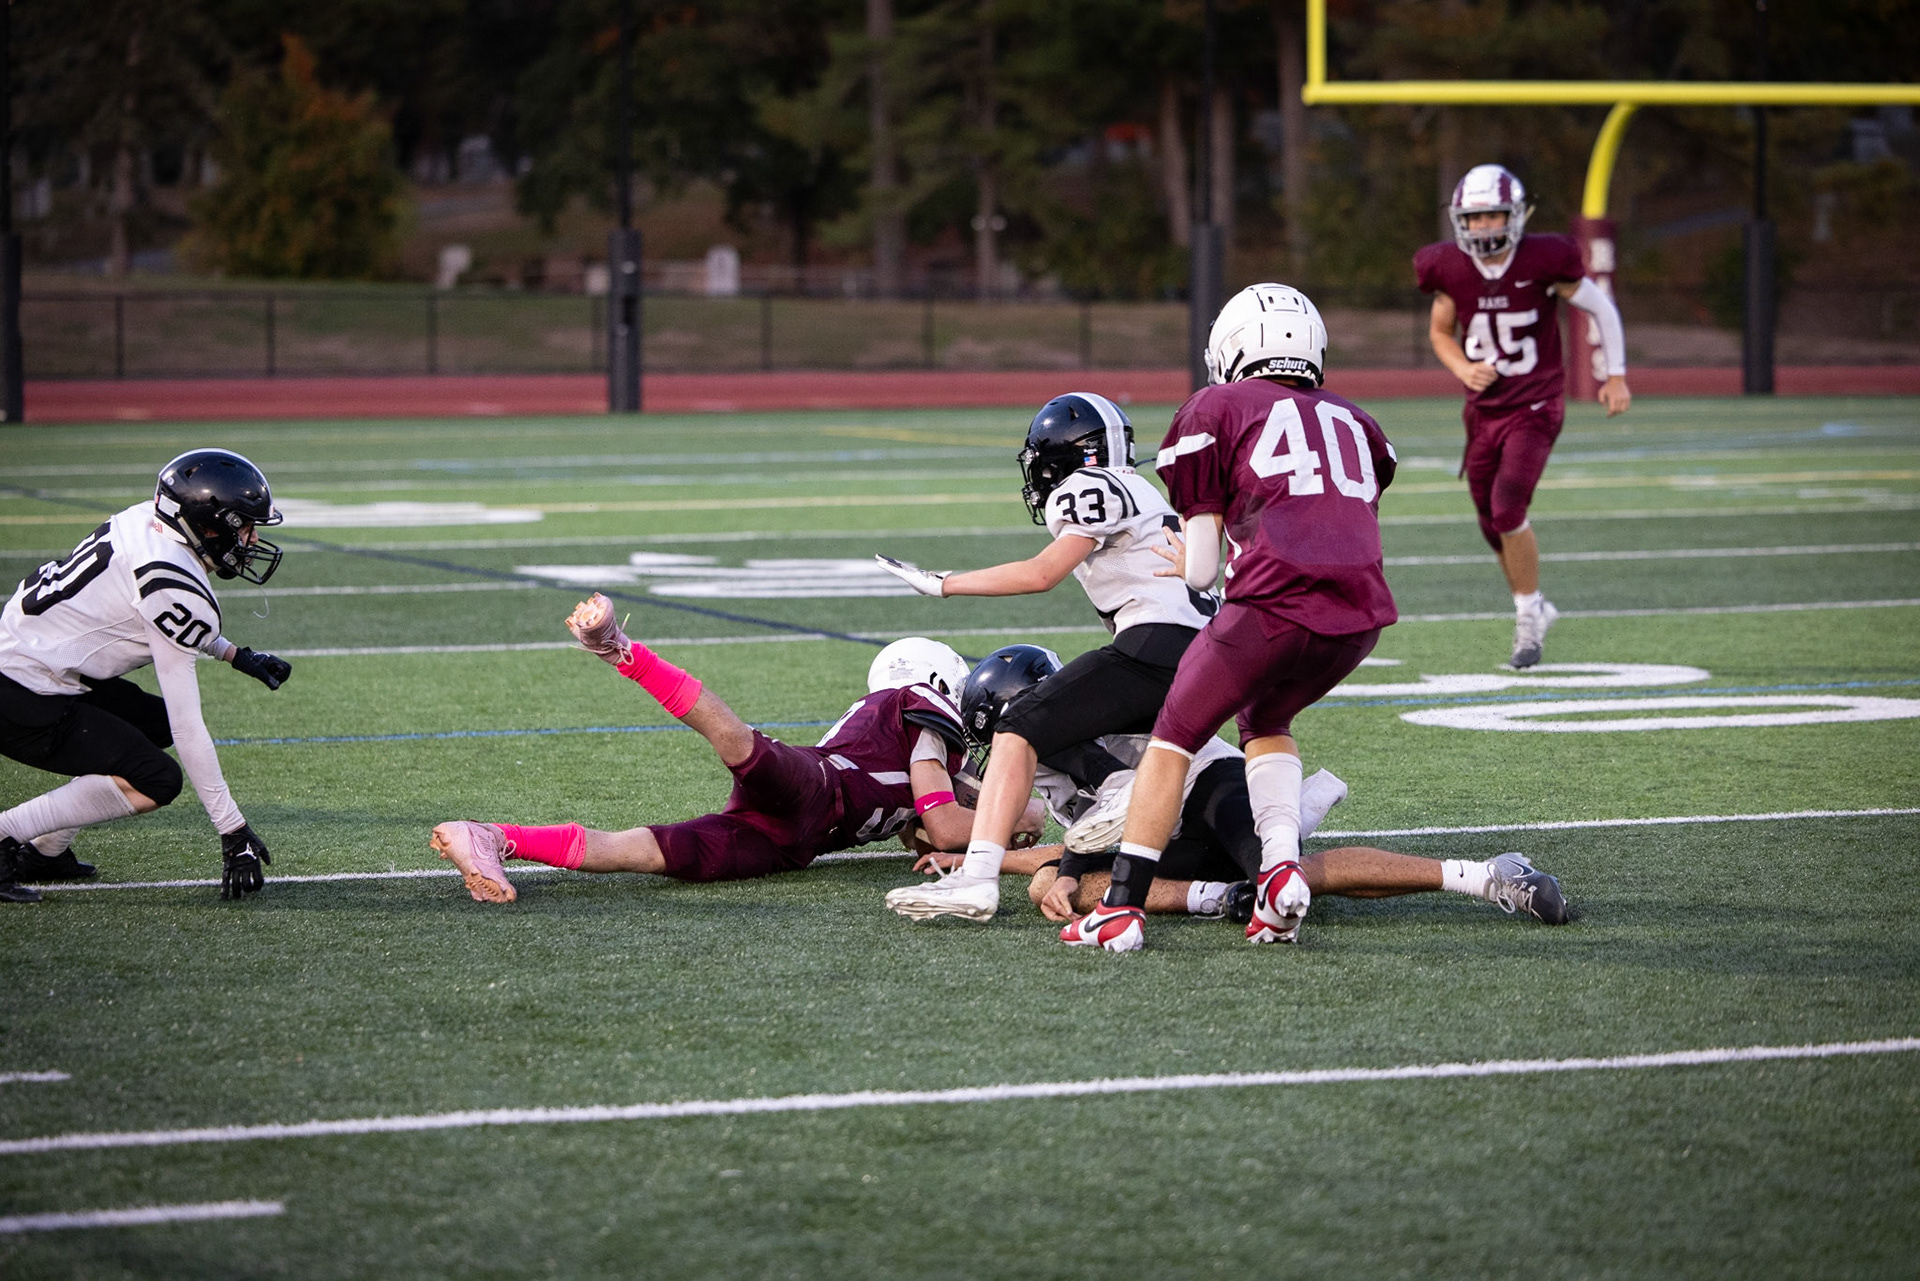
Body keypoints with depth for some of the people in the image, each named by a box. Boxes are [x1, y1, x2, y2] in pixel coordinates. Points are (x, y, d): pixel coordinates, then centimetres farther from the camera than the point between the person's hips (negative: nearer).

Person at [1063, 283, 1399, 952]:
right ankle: (1281, 866, 9)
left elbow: (1201, 571, 12)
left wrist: (1187, 558, 35)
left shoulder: (1217, 410, 15)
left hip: (1276, 604, -5)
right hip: (1363, 613, 5)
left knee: (1177, 734, 13)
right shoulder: (1353, 422, 28)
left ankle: (1121, 906, 8)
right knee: (1265, 719, 29)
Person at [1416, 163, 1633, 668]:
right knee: (1493, 526, 11)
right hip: (1484, 410, 4)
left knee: (1507, 509, -19)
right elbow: (1439, 332, 12)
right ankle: (1532, 607, 35)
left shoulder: (1543, 261, -15)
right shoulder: (1451, 270, -5)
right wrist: (1462, 369, -8)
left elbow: (1600, 308, 0)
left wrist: (1616, 375, 3)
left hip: (1535, 406, -4)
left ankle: (1528, 612, 0)